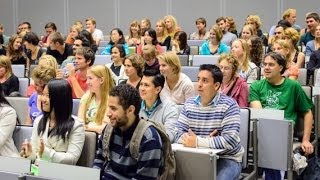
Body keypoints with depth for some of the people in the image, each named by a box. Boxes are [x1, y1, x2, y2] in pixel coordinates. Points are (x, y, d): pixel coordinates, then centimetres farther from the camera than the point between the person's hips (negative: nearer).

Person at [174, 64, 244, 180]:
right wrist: (205, 140, -18)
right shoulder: (189, 104, 3)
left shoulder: (229, 105, -12)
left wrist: (198, 142, -23)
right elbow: (177, 134, -3)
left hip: (227, 159, -3)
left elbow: (230, 140, -22)